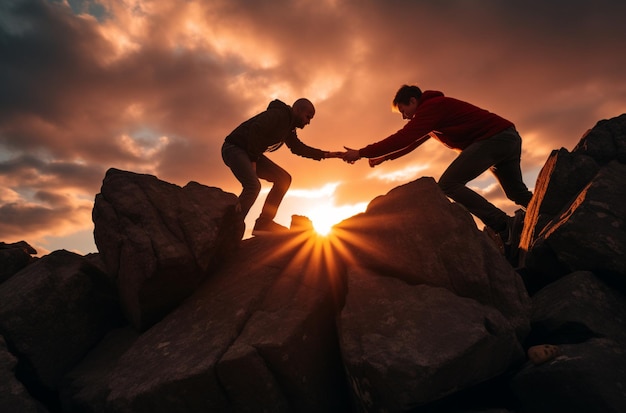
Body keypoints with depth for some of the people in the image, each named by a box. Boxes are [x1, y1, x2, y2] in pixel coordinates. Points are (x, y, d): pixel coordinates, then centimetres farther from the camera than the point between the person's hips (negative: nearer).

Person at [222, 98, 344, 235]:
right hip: (234, 147, -10)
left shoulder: (288, 125, 14)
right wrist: (253, 160, -25)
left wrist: (325, 154, 15)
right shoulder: (278, 114, -17)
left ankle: (263, 223, -1)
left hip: (251, 153, 10)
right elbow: (255, 130, -29)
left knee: (283, 179, 3)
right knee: (253, 186, -31)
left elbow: (298, 147, 21)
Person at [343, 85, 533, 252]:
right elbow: (410, 142, 27)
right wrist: (383, 157, 24)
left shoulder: (431, 107, -12)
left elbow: (403, 139, -21)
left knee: (448, 184, -19)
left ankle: (504, 226, -23)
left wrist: (361, 153, -17)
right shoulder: (435, 108, 20)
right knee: (519, 194, 21)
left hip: (493, 137, -11)